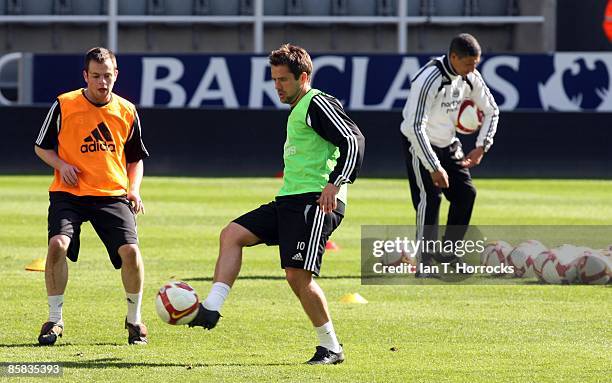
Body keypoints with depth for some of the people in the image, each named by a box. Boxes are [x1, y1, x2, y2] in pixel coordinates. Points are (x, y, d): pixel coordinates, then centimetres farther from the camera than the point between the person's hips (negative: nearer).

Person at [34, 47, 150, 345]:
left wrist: (134, 189, 3)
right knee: (58, 244, -25)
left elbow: (135, 159, 20)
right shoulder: (64, 105, 0)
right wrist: (61, 165, -9)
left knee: (130, 250, -17)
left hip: (113, 194, 1)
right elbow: (42, 147, 10)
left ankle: (134, 320, 7)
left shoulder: (126, 111, 8)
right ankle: (55, 319, -7)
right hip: (69, 193, -1)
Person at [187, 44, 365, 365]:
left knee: (297, 274, -15)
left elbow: (353, 140, -18)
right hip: (289, 200, 10)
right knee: (232, 234, 0)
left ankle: (331, 348, -3)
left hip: (316, 202, -10)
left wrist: (335, 182, -27)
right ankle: (210, 309, -9)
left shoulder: (318, 103, -7)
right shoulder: (297, 111, 23)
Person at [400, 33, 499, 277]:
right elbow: (415, 126, -33)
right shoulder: (429, 80, -29)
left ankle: (448, 254, 13)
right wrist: (434, 168, -33)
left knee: (466, 193, -1)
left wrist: (481, 147, -2)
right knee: (429, 199, -16)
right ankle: (424, 265, -12)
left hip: (448, 143, 7)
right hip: (420, 145, -7)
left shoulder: (470, 77, -6)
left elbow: (491, 111, 10)